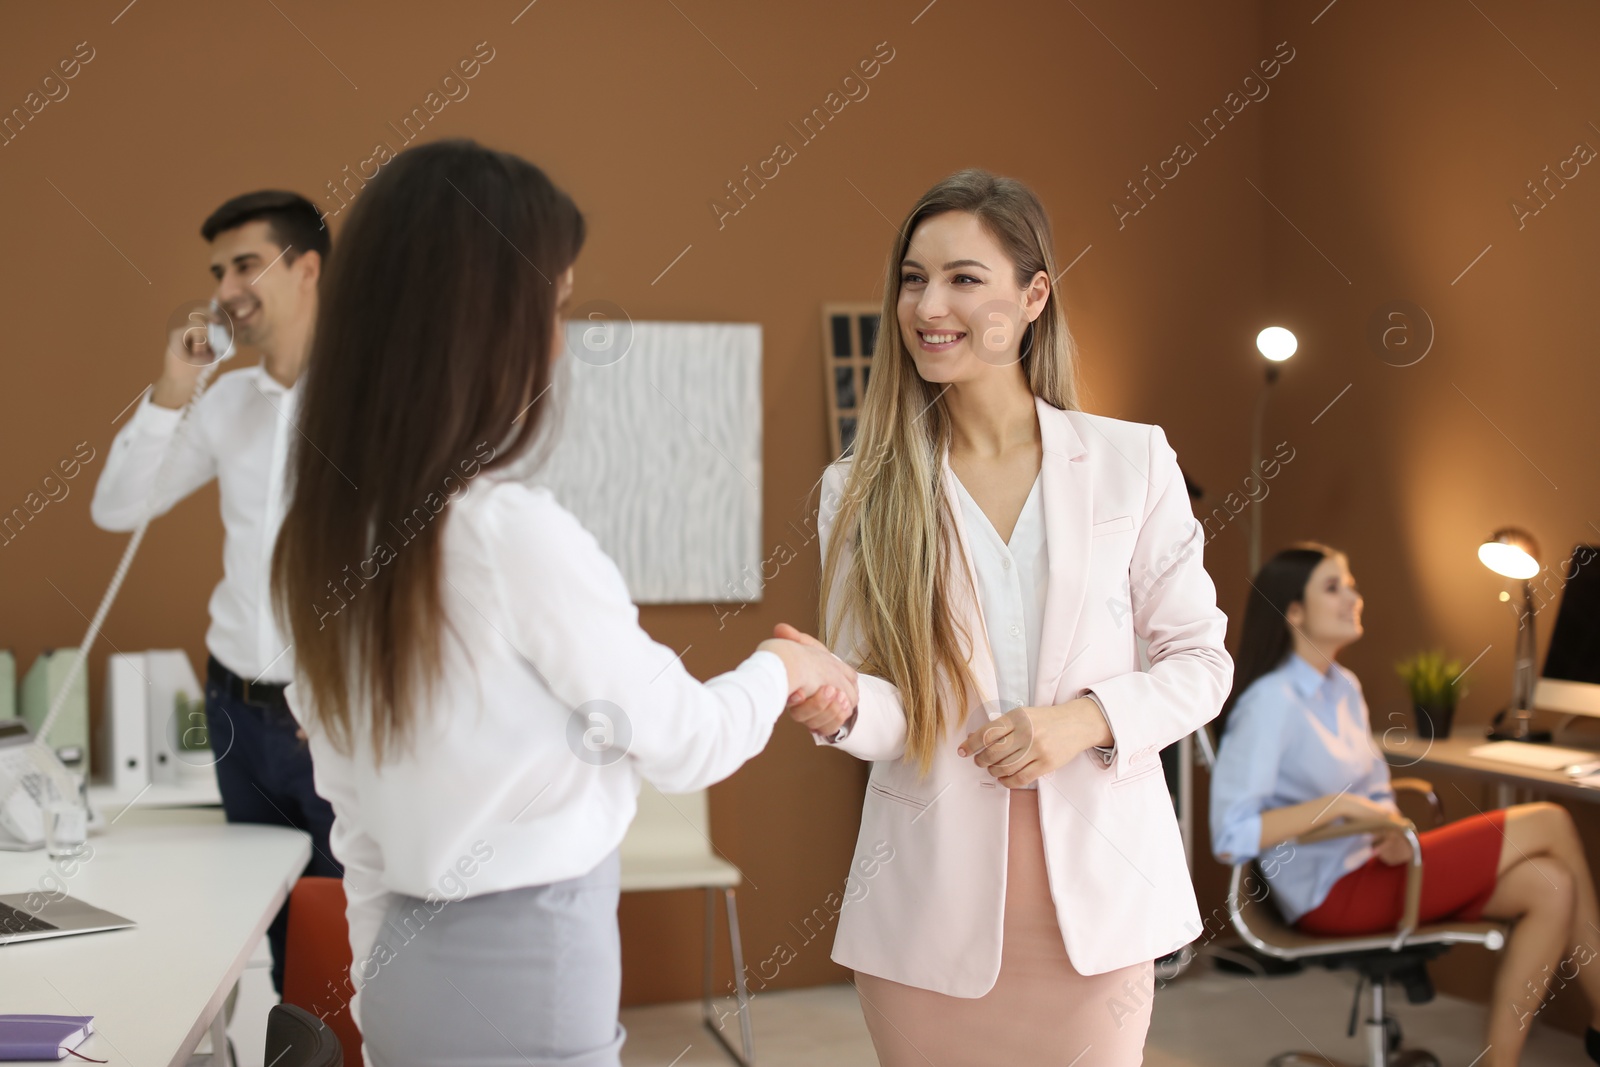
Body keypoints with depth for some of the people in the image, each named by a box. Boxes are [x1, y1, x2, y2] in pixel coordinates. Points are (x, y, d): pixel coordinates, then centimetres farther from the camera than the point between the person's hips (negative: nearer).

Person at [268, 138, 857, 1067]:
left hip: (413, 957, 7)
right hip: (528, 961, -7)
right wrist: (785, 667, 10)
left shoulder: (337, 528, 0)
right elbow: (684, 746, -9)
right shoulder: (518, 534, -21)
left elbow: (352, 809, 8)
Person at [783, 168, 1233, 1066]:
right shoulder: (863, 491, 0)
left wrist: (1088, 719, -14)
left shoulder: (1133, 461, 0)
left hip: (1096, 892, 0)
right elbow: (891, 709, -2)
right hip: (933, 905, 0)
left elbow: (1202, 662, 4)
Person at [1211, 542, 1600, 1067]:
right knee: (1551, 824, -10)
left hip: (1368, 862, 8)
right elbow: (1230, 839, -23)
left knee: (1550, 886, -13)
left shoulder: (1343, 686, 11)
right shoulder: (1270, 702, -17)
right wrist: (1340, 805, -25)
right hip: (1331, 892, -8)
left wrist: (1393, 829, -6)